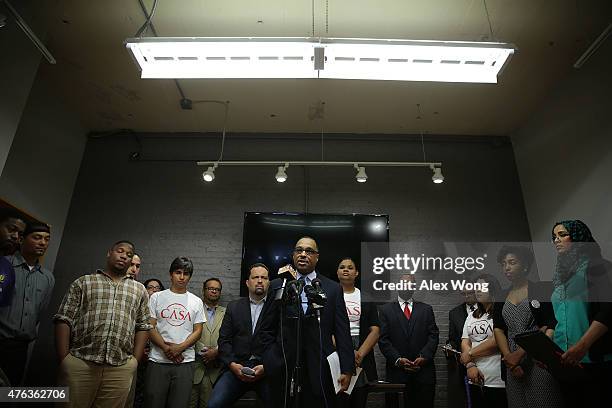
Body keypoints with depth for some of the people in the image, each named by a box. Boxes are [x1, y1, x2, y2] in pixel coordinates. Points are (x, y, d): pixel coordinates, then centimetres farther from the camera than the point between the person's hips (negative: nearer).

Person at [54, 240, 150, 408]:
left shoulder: (139, 290, 15)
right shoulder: (83, 283, 9)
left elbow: (143, 327, 13)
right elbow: (64, 320, 3)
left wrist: (135, 361, 4)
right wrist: (64, 360, -5)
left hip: (121, 369, 2)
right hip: (79, 363, -1)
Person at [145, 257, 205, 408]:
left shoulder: (196, 302, 8)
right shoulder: (156, 297, 6)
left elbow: (197, 331, 4)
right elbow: (150, 327, 0)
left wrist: (179, 348, -11)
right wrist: (166, 348, -12)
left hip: (185, 362, 1)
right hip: (158, 361, -1)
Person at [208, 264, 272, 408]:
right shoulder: (234, 307, 15)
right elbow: (224, 340, 9)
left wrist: (266, 367, -11)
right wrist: (232, 364, -6)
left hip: (267, 369, -2)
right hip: (237, 368, 2)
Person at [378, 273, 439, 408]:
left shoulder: (426, 309, 12)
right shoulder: (386, 309, 5)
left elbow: (434, 335, 4)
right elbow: (383, 339, -1)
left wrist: (424, 356, -10)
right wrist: (397, 359, -12)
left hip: (424, 369, 2)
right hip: (397, 369, -1)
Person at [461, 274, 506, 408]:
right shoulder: (472, 316, 14)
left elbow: (498, 340, -16)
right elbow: (465, 342, 8)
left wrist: (470, 354, -7)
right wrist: (470, 365, -8)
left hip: (499, 381, -5)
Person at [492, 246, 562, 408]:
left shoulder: (540, 290, 0)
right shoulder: (502, 298, 13)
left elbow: (549, 326, -7)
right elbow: (498, 329, 6)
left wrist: (521, 353, -13)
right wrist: (508, 357, -10)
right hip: (513, 363, 4)